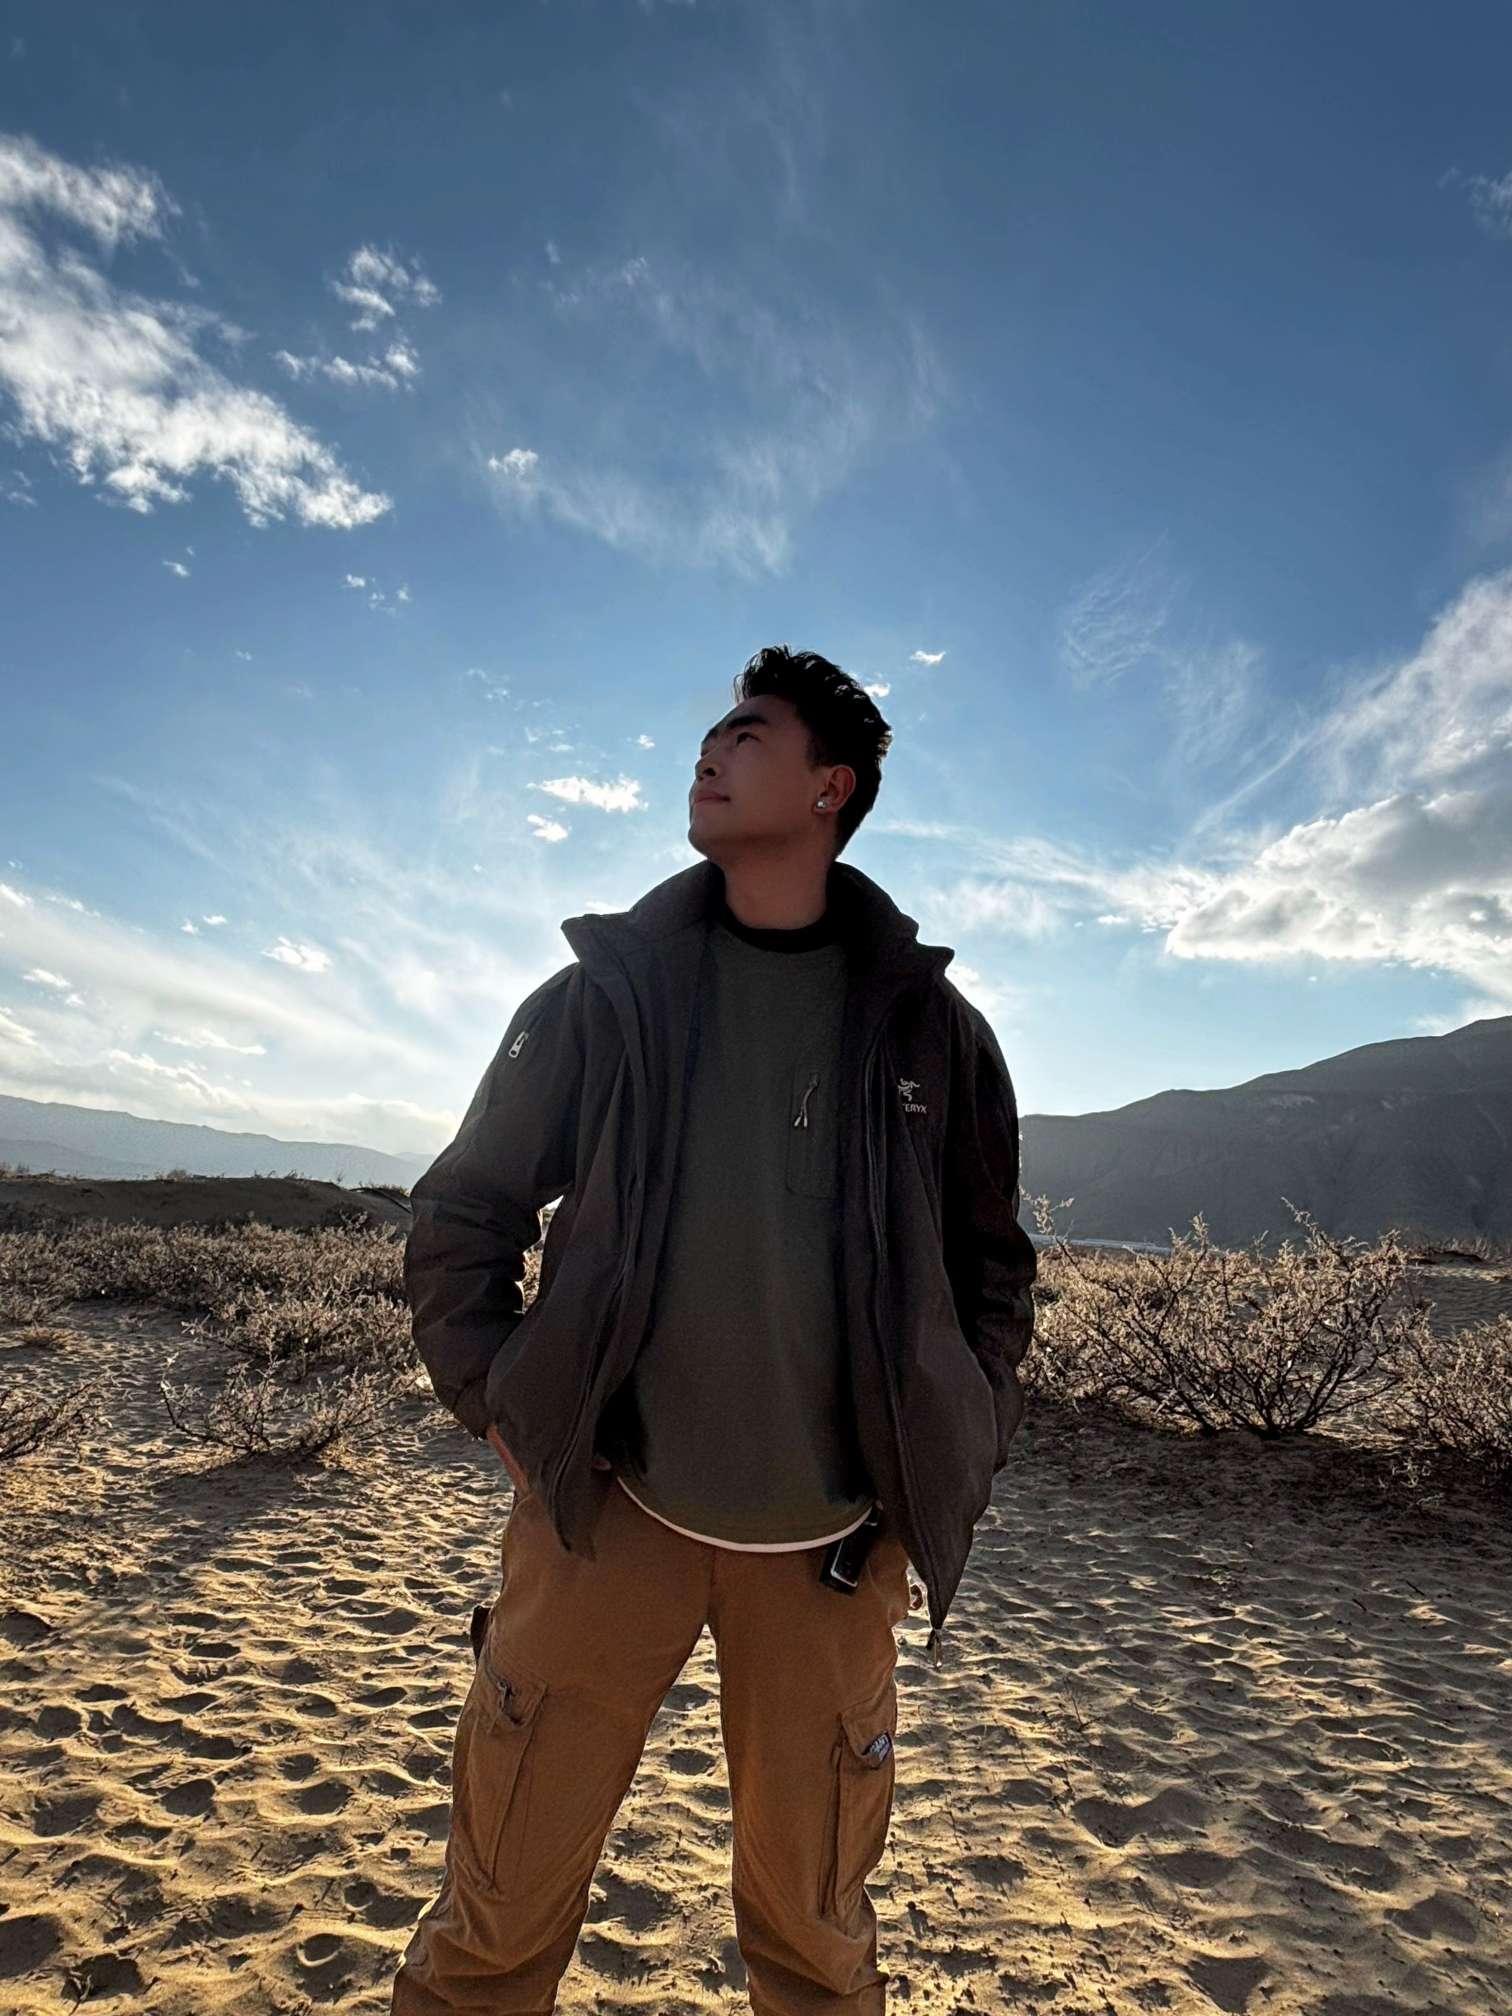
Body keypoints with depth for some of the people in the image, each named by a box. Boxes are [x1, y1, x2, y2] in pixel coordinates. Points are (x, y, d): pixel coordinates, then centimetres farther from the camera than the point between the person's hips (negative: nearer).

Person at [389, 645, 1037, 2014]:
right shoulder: (605, 986, 1)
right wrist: (505, 1411, -2)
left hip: (835, 1539, 1)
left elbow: (991, 1266, 9)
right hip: (609, 1506, 0)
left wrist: (954, 1472, 4)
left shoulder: (929, 1022, 1)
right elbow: (460, 1217, 6)